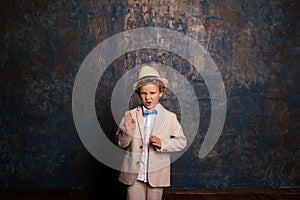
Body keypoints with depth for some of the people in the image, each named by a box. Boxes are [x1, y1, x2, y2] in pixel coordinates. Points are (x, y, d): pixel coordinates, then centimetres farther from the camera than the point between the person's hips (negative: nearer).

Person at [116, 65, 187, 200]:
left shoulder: (170, 117, -4)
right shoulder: (130, 115, -3)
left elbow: (182, 142, -2)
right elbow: (121, 144, 0)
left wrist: (162, 143, -17)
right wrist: (128, 131, -20)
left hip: (156, 174, 0)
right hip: (133, 174, 0)